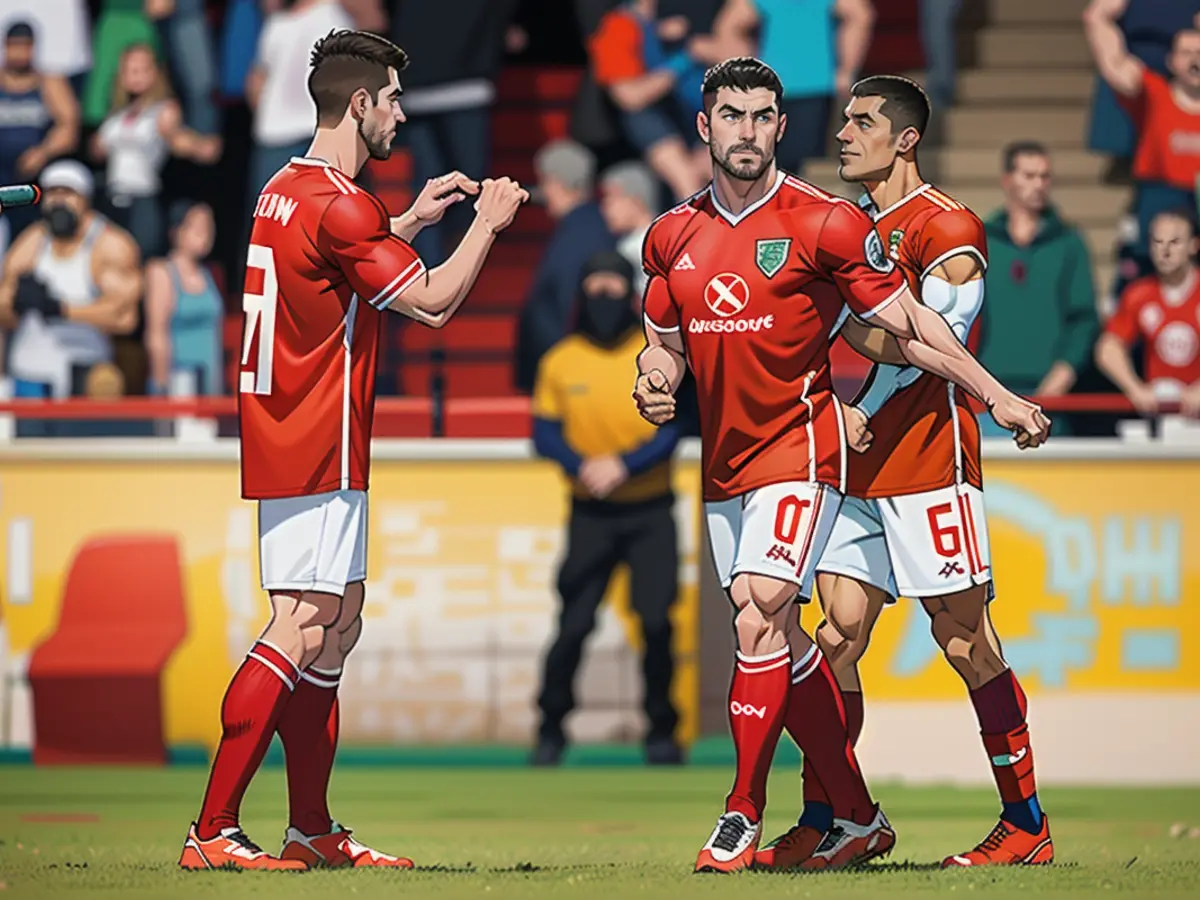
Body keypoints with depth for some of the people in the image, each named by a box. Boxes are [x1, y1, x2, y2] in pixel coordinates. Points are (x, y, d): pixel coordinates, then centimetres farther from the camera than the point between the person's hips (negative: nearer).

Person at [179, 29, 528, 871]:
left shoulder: (287, 190, 13)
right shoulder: (339, 207, -17)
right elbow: (432, 302, -13)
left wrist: (411, 218, 29)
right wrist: (487, 223, 1)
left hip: (287, 444, 10)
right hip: (317, 455, -10)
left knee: (337, 627, 12)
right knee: (301, 629, -12)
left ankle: (313, 829, 14)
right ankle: (213, 831, -15)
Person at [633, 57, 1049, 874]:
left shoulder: (824, 224, -7)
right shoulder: (674, 237, 8)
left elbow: (908, 323, -4)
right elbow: (665, 341, 19)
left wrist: (996, 395, -7)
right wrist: (655, 380, -4)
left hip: (800, 449, -6)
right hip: (723, 462, 6)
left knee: (759, 619, -19)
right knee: (779, 636, 9)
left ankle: (742, 818, -14)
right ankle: (858, 818, 20)